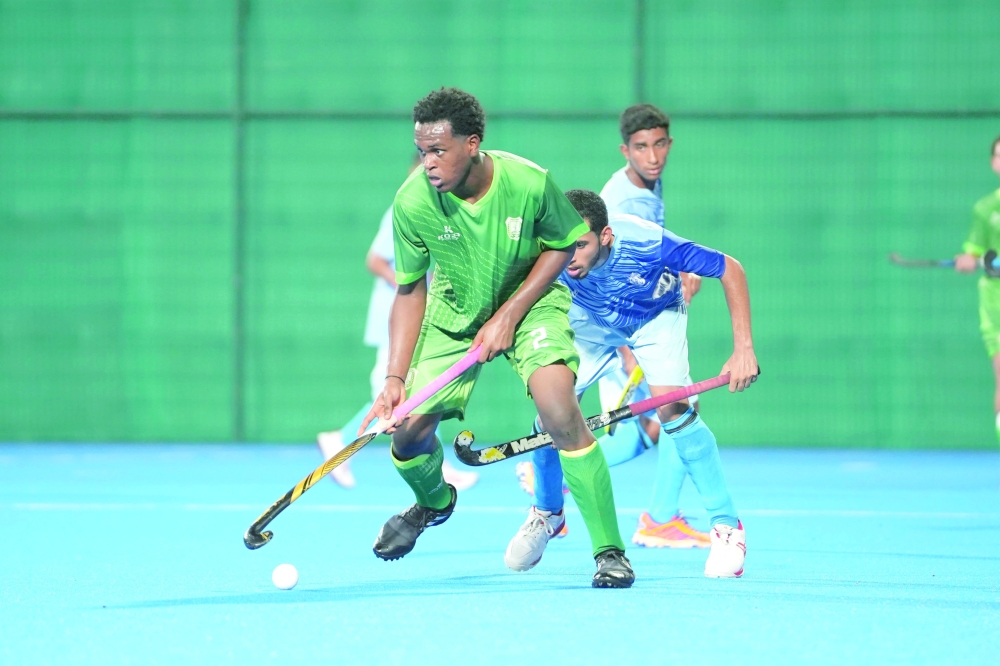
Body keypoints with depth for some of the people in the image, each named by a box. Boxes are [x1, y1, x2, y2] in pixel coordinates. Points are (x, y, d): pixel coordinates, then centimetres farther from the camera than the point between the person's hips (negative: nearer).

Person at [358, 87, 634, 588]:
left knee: (557, 403, -27)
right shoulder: (412, 201, -22)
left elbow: (563, 245, -9)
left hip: (530, 301, -2)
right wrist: (395, 378, -17)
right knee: (408, 429, -7)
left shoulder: (529, 183, -28)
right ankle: (433, 501, 33)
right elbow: (410, 291, -9)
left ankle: (610, 551, -17)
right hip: (453, 314, 2)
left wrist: (509, 315, -17)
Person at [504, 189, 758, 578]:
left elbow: (730, 269, -28)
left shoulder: (645, 244, -39)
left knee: (670, 407, -25)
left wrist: (743, 350, -31)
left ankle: (726, 526, -13)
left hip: (656, 316, -3)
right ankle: (546, 512, 19)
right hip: (592, 319, 3)